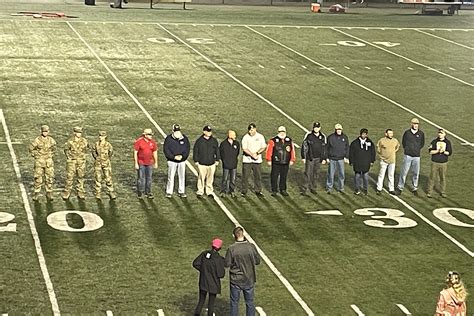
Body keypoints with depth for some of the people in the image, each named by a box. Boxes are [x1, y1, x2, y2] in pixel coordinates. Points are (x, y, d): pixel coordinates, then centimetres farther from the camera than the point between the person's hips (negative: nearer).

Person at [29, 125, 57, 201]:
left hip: (49, 162, 3)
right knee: (38, 178, -1)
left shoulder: (51, 140, 0)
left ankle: (49, 194, 14)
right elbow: (31, 148, 3)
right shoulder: (37, 140, -9)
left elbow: (54, 148, 18)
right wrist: (35, 156, 0)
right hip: (39, 161, -2)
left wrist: (51, 155, 9)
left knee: (50, 178, 3)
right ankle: (36, 194, 10)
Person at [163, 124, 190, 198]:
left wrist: (182, 156, -13)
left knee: (182, 176, 7)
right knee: (171, 176, -1)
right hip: (172, 161, -3)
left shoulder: (185, 138, 1)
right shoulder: (169, 138, -7)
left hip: (182, 161, 3)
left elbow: (187, 148, 3)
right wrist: (174, 157, -17)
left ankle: (181, 192, 17)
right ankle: (169, 192, 8)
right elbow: (166, 149, -9)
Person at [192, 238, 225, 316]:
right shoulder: (219, 259, -21)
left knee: (201, 302, 16)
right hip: (213, 285, -4)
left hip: (203, 283, 4)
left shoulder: (204, 253, -8)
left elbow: (195, 264, -1)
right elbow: (220, 274, -18)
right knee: (211, 303, 13)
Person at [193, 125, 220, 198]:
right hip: (202, 164, -2)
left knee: (210, 179, 8)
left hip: (212, 163, 2)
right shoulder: (199, 141, -3)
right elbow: (195, 151, 2)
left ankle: (209, 192, 19)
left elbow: (217, 150, 13)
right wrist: (196, 160, 0)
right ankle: (200, 192, 15)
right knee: (201, 178, 3)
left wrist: (217, 160, 11)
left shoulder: (214, 140, 5)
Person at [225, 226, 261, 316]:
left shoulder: (231, 249, -18)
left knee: (234, 302, 15)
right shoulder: (251, 247, -13)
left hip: (236, 280, -1)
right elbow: (257, 261, -2)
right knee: (250, 302, 16)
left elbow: (227, 264, -11)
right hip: (249, 280, 1)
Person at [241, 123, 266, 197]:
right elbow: (244, 149, -10)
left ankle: (258, 191, 14)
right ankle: (244, 191, 9)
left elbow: (264, 147, 2)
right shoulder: (245, 137, -5)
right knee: (245, 176, 0)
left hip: (257, 160, 2)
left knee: (258, 176, 4)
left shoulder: (260, 137, 3)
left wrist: (257, 153, -14)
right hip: (247, 160, -2)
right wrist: (252, 155, -20)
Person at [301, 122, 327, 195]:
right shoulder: (309, 136, -6)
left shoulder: (323, 137, 5)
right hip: (310, 158, -3)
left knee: (316, 174, 9)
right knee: (308, 173, -5)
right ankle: (305, 189, -1)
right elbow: (304, 146, -3)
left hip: (318, 159, 3)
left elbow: (324, 148, 12)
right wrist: (303, 157, -5)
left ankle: (313, 188, 20)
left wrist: (324, 158, 8)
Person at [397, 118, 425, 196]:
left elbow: (422, 143, 17)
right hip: (407, 155, -2)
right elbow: (403, 142, 13)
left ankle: (415, 188, 18)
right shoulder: (407, 132, 1)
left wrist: (417, 149, 9)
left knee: (416, 173, 6)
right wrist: (407, 149, 8)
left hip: (417, 156, 2)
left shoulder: (421, 133, 4)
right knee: (404, 172, -2)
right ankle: (400, 187, 6)